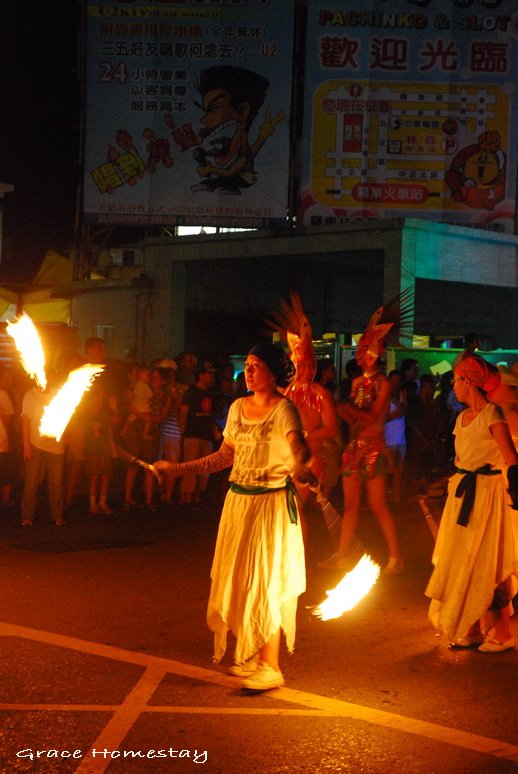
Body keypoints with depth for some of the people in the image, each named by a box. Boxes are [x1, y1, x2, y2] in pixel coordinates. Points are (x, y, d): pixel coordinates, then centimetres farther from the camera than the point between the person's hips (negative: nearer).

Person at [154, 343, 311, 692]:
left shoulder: (284, 409, -12)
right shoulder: (238, 407, 8)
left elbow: (298, 445, -30)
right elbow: (224, 457, 14)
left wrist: (301, 462, -54)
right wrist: (177, 467, 12)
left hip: (271, 503, -7)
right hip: (238, 499, 7)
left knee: (265, 583, -4)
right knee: (239, 581, 11)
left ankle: (271, 667, 5)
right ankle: (251, 655, 25)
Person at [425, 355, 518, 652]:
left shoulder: (492, 414, -13)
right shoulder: (462, 417, 11)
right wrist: (455, 488, 18)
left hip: (487, 494, -8)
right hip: (462, 493, 8)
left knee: (487, 567, -3)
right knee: (462, 564, 10)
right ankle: (472, 630, 19)